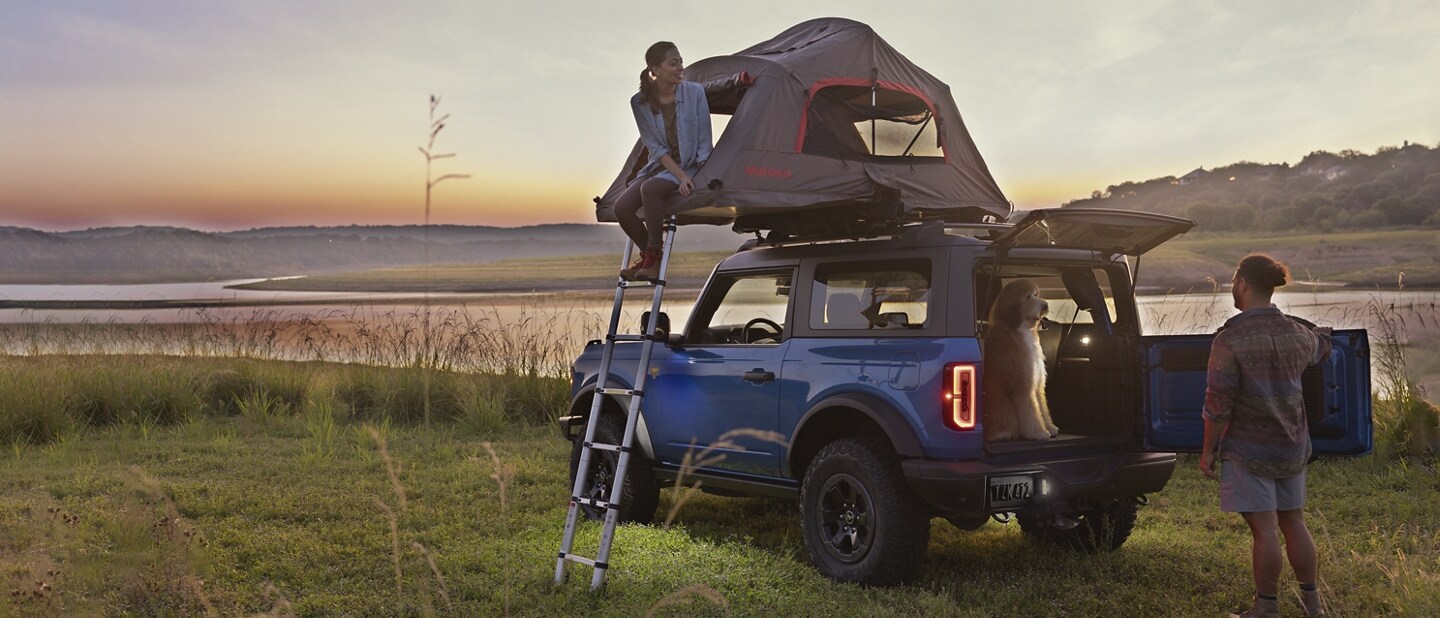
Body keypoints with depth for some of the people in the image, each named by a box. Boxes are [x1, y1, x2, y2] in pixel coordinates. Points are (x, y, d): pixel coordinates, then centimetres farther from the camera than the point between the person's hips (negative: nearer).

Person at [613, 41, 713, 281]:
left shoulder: (695, 92, -9)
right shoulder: (640, 102, -5)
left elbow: (704, 142, -5)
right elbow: (655, 146, -7)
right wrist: (681, 177, -19)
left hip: (690, 165, -3)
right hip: (660, 165, 3)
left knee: (649, 188, -32)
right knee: (622, 208, -17)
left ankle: (653, 258, -19)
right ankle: (648, 255, 9)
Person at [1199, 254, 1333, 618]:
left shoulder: (1230, 340, -18)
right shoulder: (1297, 334, 0)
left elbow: (1217, 406, -17)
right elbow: (1322, 348, 26)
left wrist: (1208, 450, -6)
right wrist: (1323, 334, 49)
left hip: (1248, 450, -6)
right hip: (1292, 447, 6)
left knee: (1264, 529, 0)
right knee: (1294, 523, 17)